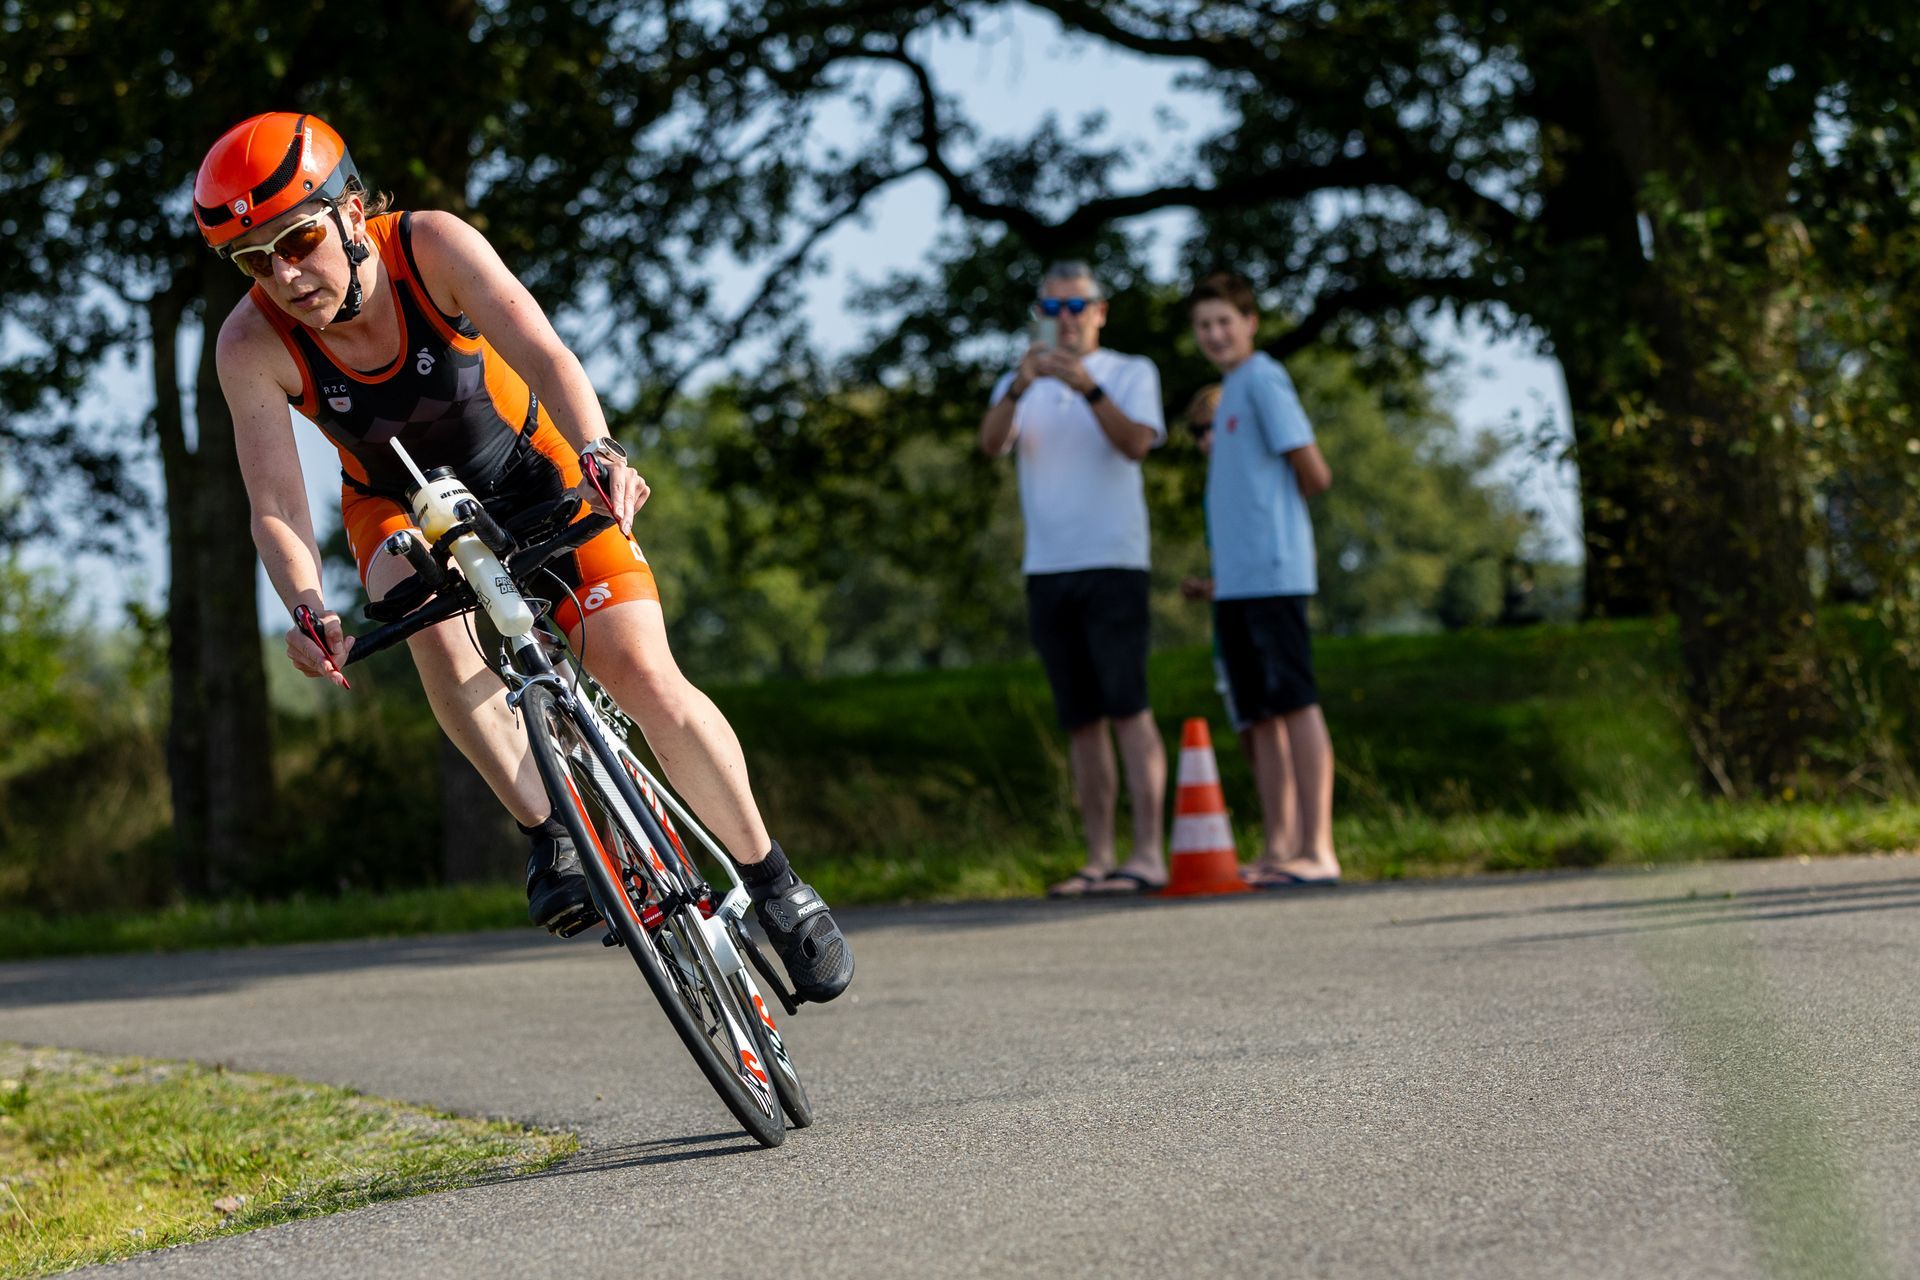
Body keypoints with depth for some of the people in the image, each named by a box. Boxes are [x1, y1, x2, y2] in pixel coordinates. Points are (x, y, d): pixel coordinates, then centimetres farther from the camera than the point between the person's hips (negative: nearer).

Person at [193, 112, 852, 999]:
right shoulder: (252, 347, -25)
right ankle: (547, 837, -27)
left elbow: (542, 352, -42)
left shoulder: (430, 246, -29)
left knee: (646, 679, -16)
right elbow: (276, 509, -27)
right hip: (404, 511, 1)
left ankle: (769, 878, 4)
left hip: (535, 471, -1)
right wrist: (309, 609, -47)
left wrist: (600, 454, -61)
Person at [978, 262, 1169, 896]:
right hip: (1047, 568, 4)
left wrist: (1089, 388, -26)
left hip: (1112, 563, -4)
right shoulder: (1022, 384, 17)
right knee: (1080, 719, 5)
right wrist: (1018, 387, -22)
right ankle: (1099, 860, 6)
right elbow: (990, 442, -3)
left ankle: (1148, 853, -15)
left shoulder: (1131, 373, 7)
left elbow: (1136, 443, -11)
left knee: (1127, 705, -12)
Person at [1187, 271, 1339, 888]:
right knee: (1261, 716, 9)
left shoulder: (1263, 380, -7)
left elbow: (1314, 475, -10)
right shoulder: (1231, 390, 21)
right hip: (1235, 577, 9)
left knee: (1294, 704, -9)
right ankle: (1277, 850, 11)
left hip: (1272, 574, -9)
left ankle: (1317, 850, -10)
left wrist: (1272, 514, 6)